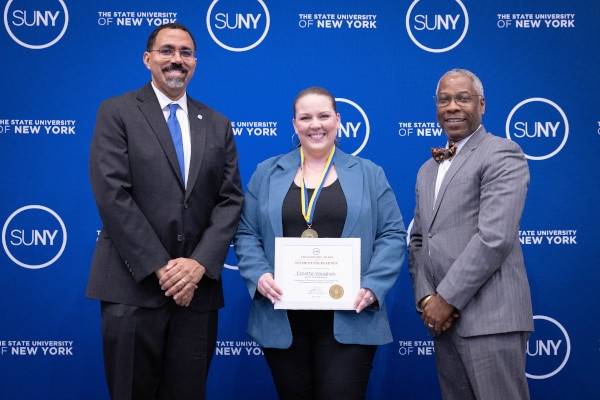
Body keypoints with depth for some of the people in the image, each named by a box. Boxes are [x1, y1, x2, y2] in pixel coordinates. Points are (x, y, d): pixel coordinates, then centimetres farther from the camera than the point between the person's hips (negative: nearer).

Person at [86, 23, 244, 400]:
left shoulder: (218, 125, 13)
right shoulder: (117, 112, 2)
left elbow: (231, 201, 5)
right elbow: (112, 195, -8)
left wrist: (199, 263, -9)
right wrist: (160, 267, -13)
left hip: (197, 288, 3)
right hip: (133, 286, -3)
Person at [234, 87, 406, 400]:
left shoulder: (369, 174, 7)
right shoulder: (267, 173, 9)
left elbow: (392, 235, 3)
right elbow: (246, 233, 8)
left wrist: (372, 286, -11)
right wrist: (259, 275, -10)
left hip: (348, 321, -1)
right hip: (283, 320, 2)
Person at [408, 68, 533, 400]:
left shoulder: (502, 154, -5)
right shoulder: (428, 170, 19)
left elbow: (495, 237, -17)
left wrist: (448, 298, -14)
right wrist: (426, 298, 0)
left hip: (490, 317, -7)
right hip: (444, 318, 7)